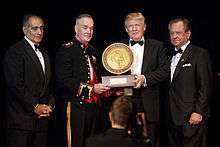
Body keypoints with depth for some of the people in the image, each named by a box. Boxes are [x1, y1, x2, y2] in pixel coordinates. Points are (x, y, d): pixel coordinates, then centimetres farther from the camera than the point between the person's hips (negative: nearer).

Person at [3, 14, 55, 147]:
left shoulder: (44, 54, 20)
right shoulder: (15, 51, -7)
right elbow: (16, 85, -15)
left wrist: (50, 105, 4)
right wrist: (35, 106, -14)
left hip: (41, 118, 7)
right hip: (21, 120, -7)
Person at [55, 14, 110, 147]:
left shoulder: (92, 51, 17)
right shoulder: (67, 50, -8)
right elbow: (63, 81, -17)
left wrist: (105, 88, 7)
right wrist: (91, 88, -19)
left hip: (94, 106, 8)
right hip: (77, 107, -8)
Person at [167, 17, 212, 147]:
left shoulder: (199, 54, -4)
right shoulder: (171, 56, 18)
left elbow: (205, 86, -10)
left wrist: (199, 112, -16)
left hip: (192, 117, -7)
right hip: (173, 117, 7)